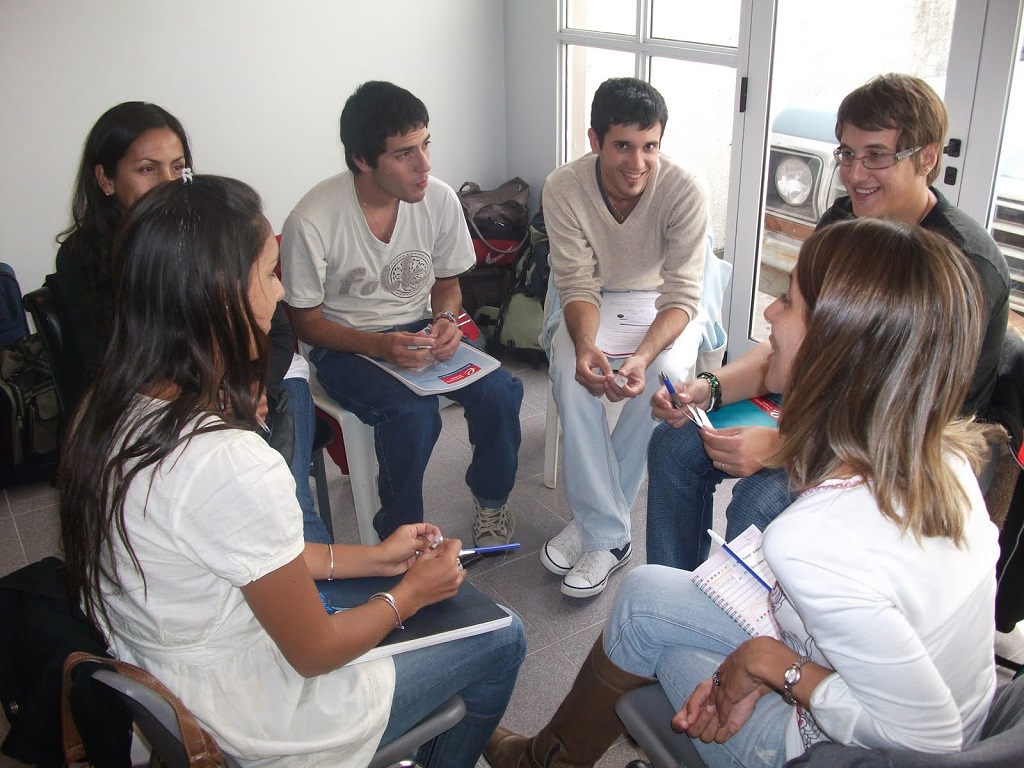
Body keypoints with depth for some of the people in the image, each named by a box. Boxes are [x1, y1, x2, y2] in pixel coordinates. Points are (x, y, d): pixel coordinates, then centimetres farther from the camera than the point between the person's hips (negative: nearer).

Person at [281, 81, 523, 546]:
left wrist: (446, 318, -16)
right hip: (345, 345, -4)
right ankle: (399, 536, -7)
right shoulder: (312, 222, -21)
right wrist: (378, 345, -26)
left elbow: (447, 283, 8)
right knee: (414, 412, -32)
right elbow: (305, 321, -10)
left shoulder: (439, 200, -9)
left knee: (499, 391, -20)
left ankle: (490, 497, 9)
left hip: (419, 329, 4)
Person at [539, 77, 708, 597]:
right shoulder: (564, 188, -19)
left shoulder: (686, 189, -23)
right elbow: (578, 285, -16)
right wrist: (585, 344, -38)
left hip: (660, 305, -1)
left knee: (666, 373, -31)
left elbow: (682, 295, -22)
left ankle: (592, 520, -17)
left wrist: (643, 355, -41)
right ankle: (607, 532, -21)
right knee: (569, 370, -30)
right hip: (592, 302, 1)